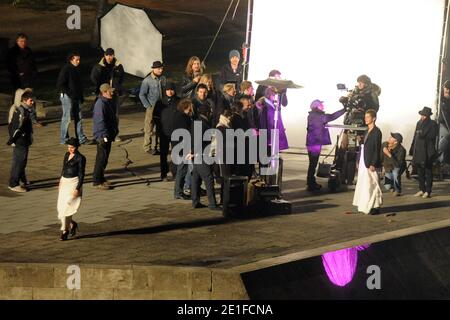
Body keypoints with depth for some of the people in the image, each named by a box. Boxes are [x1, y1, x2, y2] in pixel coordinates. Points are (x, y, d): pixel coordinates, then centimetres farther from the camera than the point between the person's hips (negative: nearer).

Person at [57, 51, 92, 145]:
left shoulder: (76, 69, 14)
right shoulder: (65, 69, -12)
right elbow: (60, 85, -15)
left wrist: (81, 96, 15)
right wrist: (70, 94, -18)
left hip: (76, 98, 8)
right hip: (67, 97, -8)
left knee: (79, 118, 7)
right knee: (67, 118, -3)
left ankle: (81, 138, 11)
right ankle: (64, 139, 5)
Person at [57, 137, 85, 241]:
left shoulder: (80, 158, -11)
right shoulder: (67, 155, 11)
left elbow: (81, 174, -12)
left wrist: (77, 189, -18)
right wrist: (60, 183, 20)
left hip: (74, 183, -7)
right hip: (64, 182, 7)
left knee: (66, 207, -11)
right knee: (60, 208, 5)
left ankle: (65, 231, -3)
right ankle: (72, 224, 28)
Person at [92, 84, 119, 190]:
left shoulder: (108, 102, 12)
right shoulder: (100, 104, -20)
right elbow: (100, 121, -24)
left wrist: (115, 131, 19)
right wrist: (104, 135, -25)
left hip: (108, 135, 10)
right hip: (102, 136, -10)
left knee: (104, 158, 16)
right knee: (101, 158, -5)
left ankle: (101, 178, 26)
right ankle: (97, 181, 1)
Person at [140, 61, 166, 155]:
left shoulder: (163, 79, 6)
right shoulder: (147, 81, -8)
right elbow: (142, 95, -5)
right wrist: (148, 106, -9)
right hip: (151, 108, -5)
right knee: (149, 129, -1)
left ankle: (158, 147, 18)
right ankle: (147, 148, 7)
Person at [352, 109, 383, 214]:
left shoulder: (376, 132, -10)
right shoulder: (367, 131, 15)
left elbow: (377, 149, -14)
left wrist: (373, 164, -19)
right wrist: (359, 162, 15)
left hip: (370, 163, -9)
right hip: (364, 163, 9)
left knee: (372, 185, -5)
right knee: (363, 185, 11)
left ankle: (375, 206, 0)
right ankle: (365, 206, 17)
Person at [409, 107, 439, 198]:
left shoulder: (432, 124, -5)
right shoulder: (419, 123, 13)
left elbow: (431, 136, -16)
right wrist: (412, 150, 12)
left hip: (427, 152, -7)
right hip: (418, 151, 7)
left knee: (428, 171, -1)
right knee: (420, 171, 11)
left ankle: (428, 191, 2)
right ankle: (422, 190, 20)